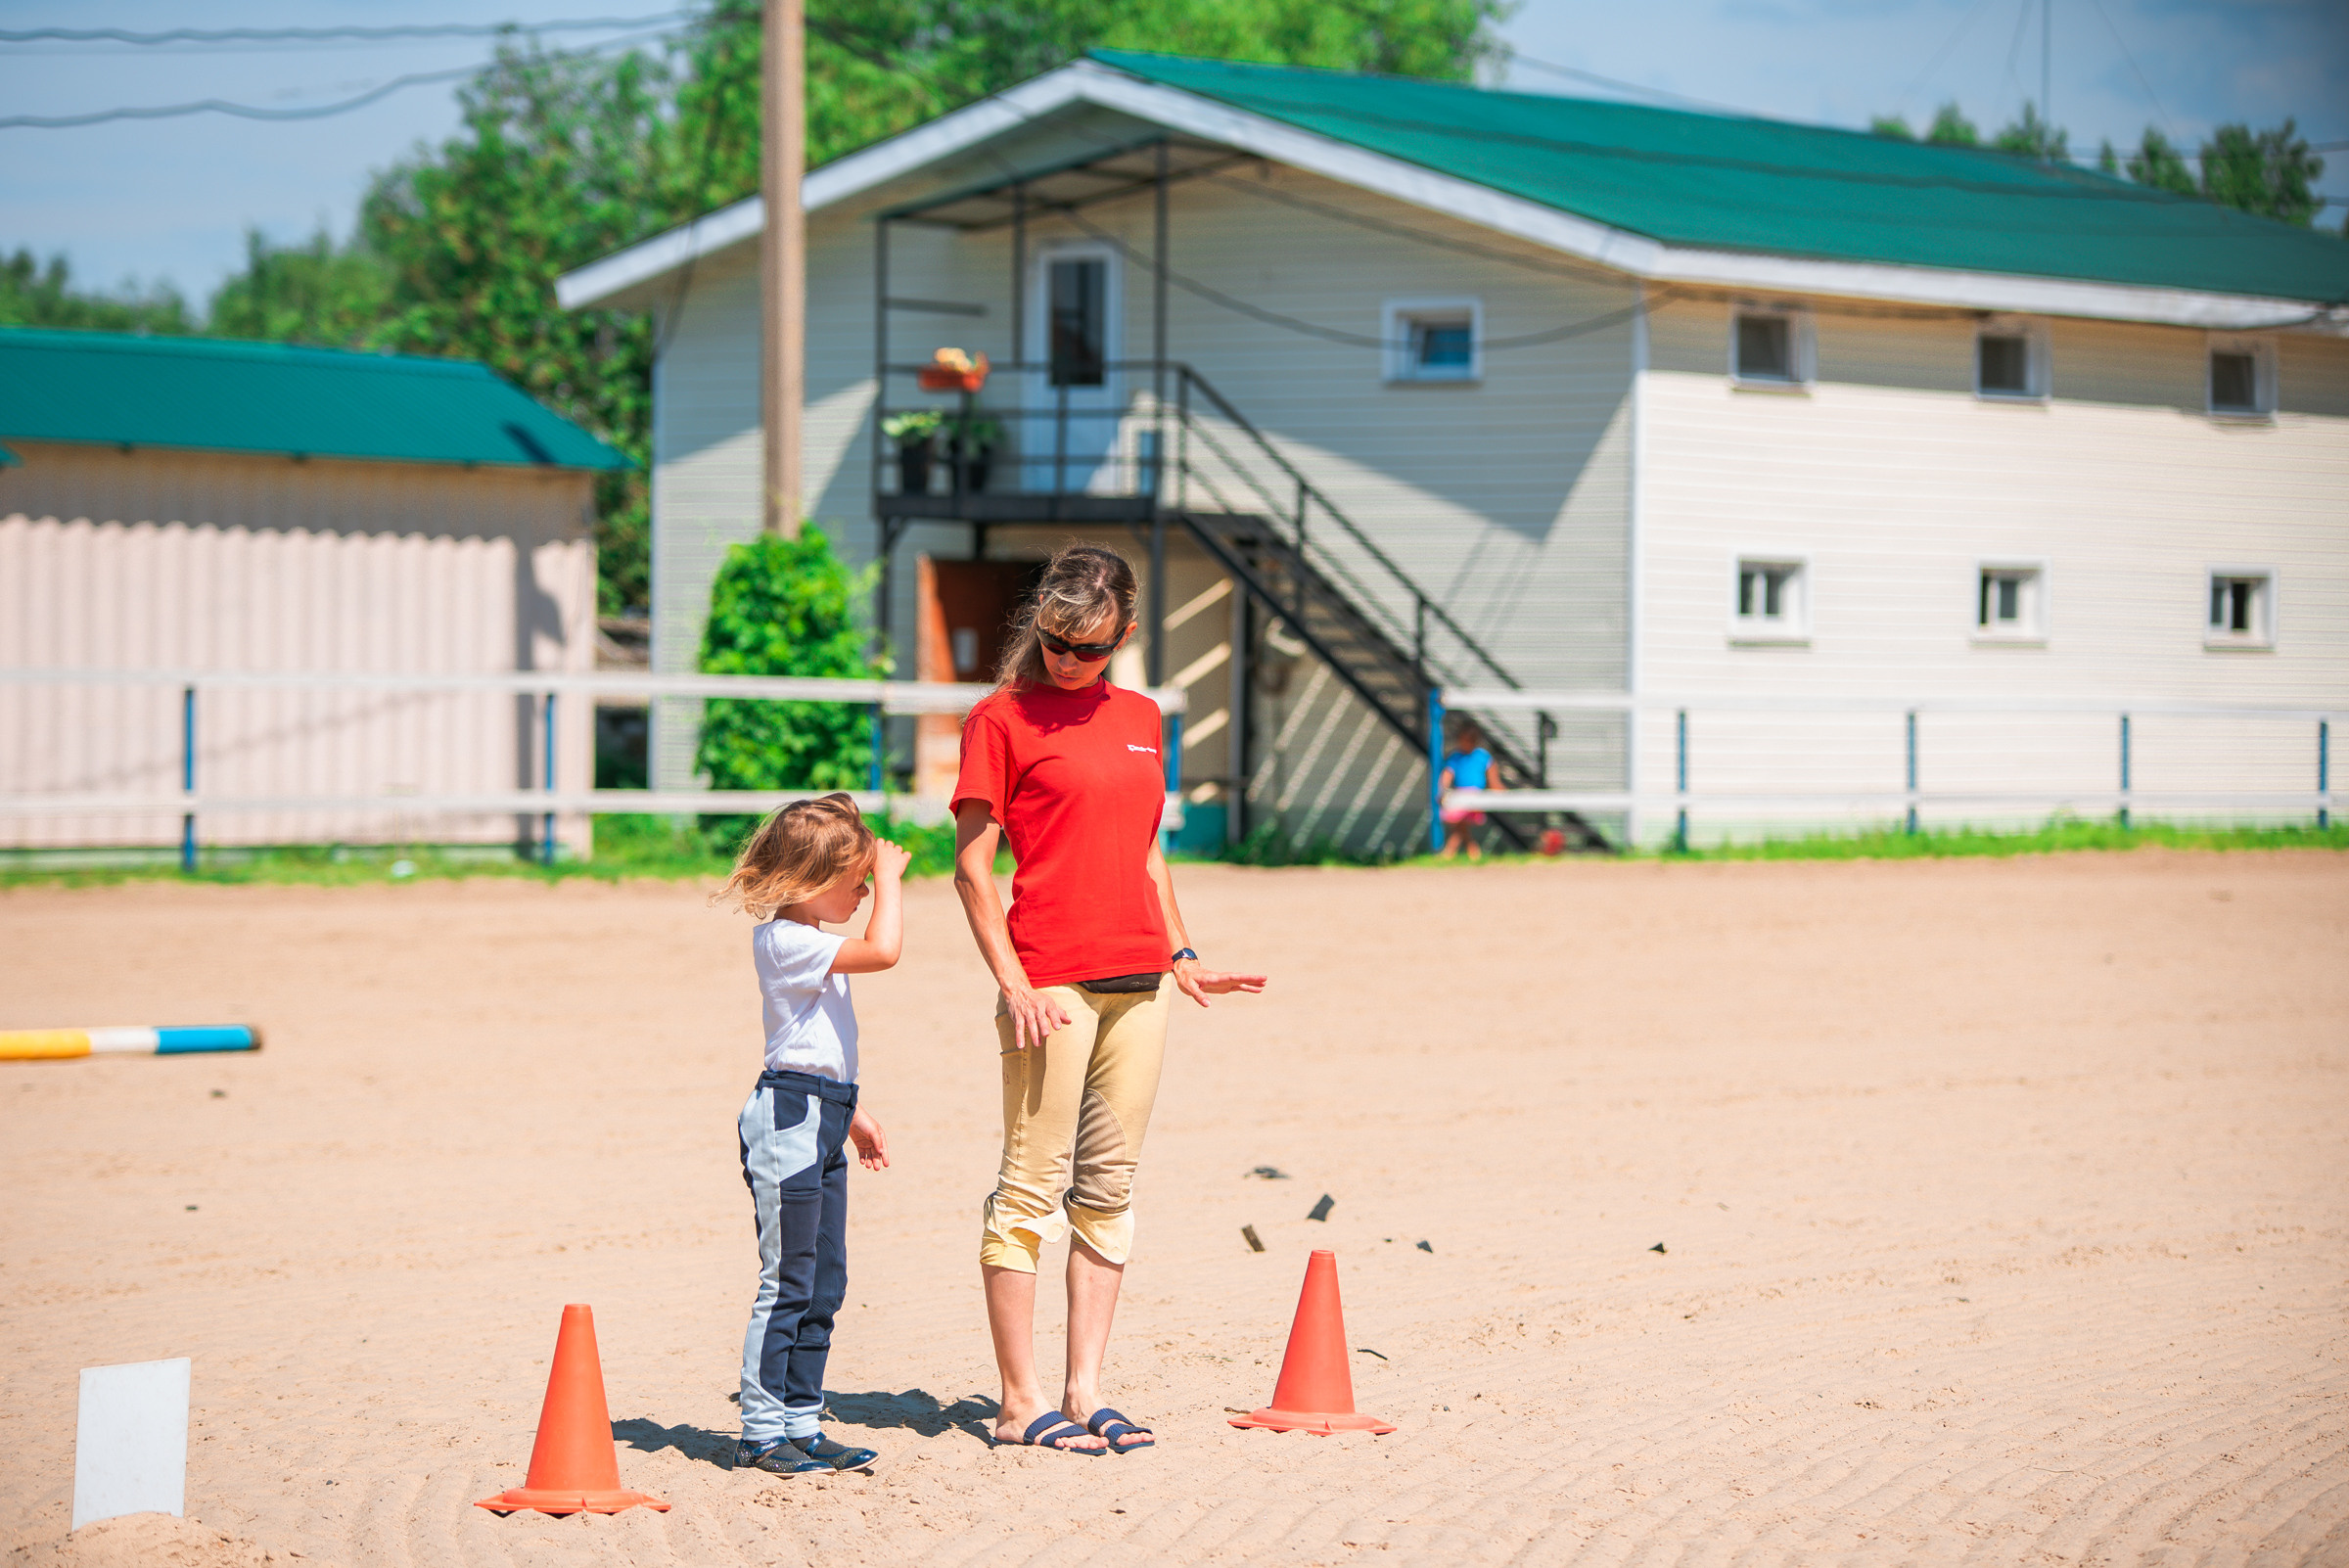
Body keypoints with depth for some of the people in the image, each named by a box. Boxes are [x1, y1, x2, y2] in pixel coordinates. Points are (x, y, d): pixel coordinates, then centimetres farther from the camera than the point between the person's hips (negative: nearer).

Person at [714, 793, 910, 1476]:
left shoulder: (811, 944, 18)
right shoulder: (786, 941, -16)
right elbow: (883, 950, -27)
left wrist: (852, 1115, 29)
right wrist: (889, 877, -15)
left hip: (822, 1121, 10)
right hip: (790, 1117, -10)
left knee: (825, 1284, 11)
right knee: (788, 1282, -7)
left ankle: (801, 1424, 16)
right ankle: (761, 1431, -2)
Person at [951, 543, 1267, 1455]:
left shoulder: (1140, 719, 16)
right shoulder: (1002, 718, -2)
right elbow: (972, 868, -5)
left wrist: (1179, 955, 16)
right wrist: (1012, 983, -13)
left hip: (1139, 980, 6)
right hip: (1050, 982, -6)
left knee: (1109, 1190, 7)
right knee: (1033, 1190, -4)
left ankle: (1084, 1392, 11)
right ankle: (1020, 1404, 0)